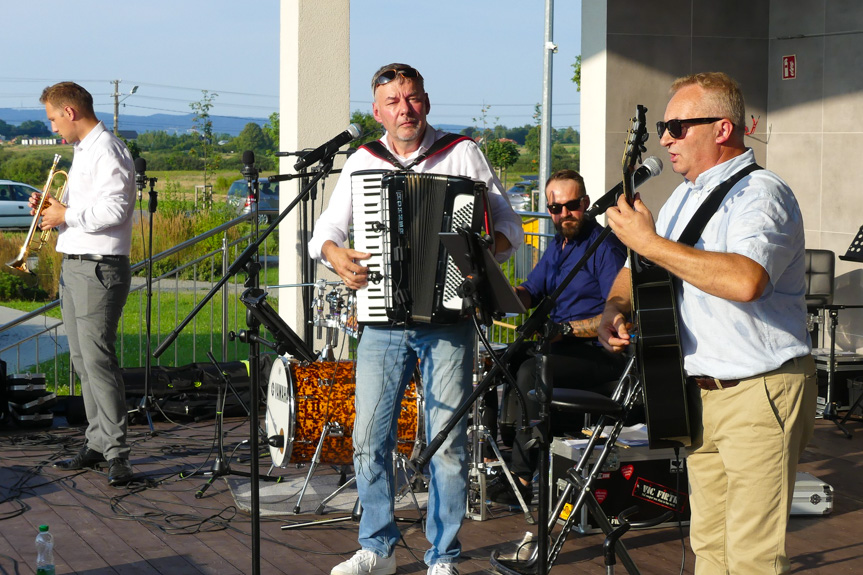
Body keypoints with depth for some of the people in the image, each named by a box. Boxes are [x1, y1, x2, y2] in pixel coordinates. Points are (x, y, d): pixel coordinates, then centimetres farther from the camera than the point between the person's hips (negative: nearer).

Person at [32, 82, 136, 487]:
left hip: (98, 269, -10)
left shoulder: (107, 151, -13)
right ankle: (97, 443, 18)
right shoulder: (83, 150, 20)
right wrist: (51, 206, 9)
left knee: (97, 359, -13)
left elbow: (113, 210, -23)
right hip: (74, 267, 10)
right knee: (83, 361, 12)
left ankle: (117, 453, -10)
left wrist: (66, 215, -14)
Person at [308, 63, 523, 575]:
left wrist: (488, 248, -18)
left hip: (450, 318, -2)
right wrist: (336, 254, -11)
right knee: (370, 437, 3)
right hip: (383, 321, 2)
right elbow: (325, 230, 11)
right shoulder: (362, 162, 10)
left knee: (448, 441, -2)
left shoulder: (464, 154, 4)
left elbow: (510, 224, 4)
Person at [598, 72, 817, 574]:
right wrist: (616, 307, 2)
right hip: (702, 394, 9)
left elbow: (746, 280, -32)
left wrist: (651, 243, -25)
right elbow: (640, 267, 26)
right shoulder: (686, 195, 16)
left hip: (761, 395, -9)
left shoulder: (761, 194, -13)